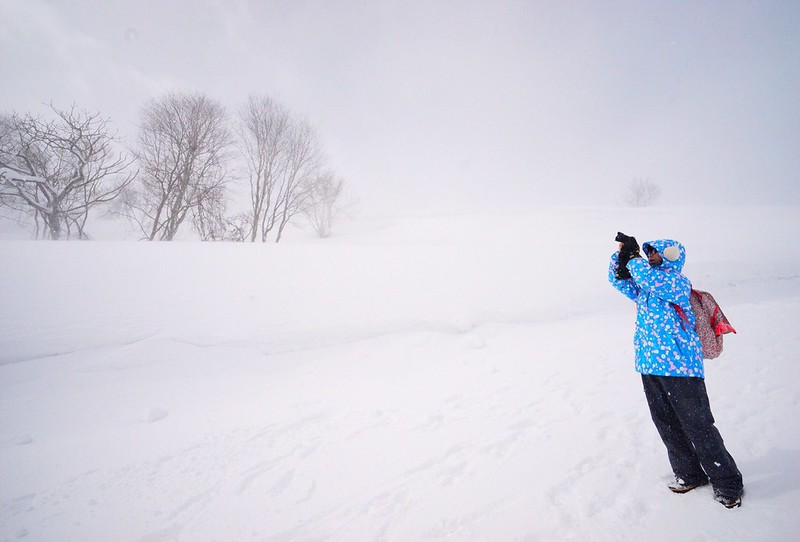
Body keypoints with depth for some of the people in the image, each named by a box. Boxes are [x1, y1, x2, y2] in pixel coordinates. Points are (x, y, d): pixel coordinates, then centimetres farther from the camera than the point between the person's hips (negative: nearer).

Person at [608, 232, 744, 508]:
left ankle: (727, 483, 19)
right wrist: (622, 254, -1)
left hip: (680, 365, -8)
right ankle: (689, 474, 32)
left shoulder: (677, 282, -11)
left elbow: (649, 278, -29)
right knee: (667, 426, 16)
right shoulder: (643, 286, 13)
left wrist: (633, 257, -14)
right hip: (649, 366, 8)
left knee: (698, 426, 1)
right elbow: (618, 278, 16)